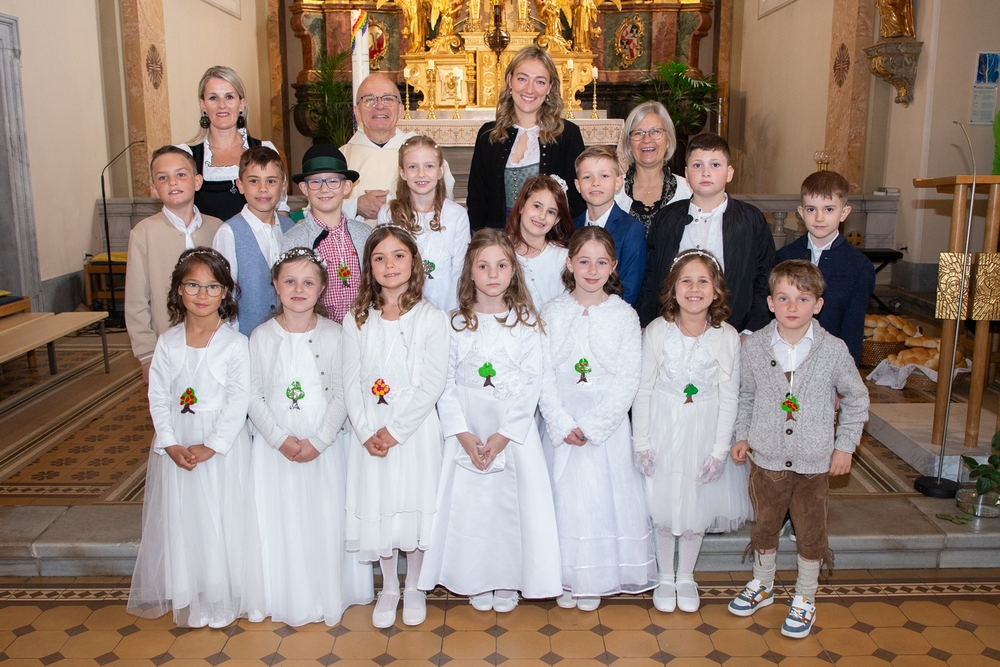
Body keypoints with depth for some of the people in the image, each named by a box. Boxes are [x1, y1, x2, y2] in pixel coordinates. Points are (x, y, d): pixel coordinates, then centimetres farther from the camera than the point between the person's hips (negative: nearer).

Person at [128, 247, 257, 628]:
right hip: (175, 445, 3)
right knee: (178, 519, 10)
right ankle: (185, 597, 28)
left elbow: (239, 401, -11)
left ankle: (220, 599, 20)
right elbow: (157, 397, 0)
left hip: (222, 447, -3)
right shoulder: (168, 343, 2)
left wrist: (211, 446, -17)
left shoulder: (236, 343, -8)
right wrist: (171, 445, -11)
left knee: (220, 521, 3)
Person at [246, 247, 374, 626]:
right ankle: (291, 599, 25)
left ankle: (330, 597, 25)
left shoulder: (334, 335, -4)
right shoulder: (262, 336, -2)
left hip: (325, 445, 0)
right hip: (276, 445, 1)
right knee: (282, 520, 6)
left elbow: (341, 395, -5)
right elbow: (254, 397, -3)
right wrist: (281, 439, -13)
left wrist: (318, 441, -14)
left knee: (327, 519, 6)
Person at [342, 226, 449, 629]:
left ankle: (413, 588, 28)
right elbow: (351, 382, 0)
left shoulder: (431, 318, -5)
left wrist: (395, 430, -15)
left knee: (415, 505, 6)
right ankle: (388, 588, 29)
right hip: (370, 432, 2)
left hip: (416, 429, -2)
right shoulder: (357, 320, 4)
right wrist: (366, 433, -11)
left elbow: (433, 383, -11)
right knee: (377, 506, 9)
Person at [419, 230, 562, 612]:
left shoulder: (526, 322, 0)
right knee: (469, 502, 4)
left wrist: (503, 435, -13)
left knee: (511, 502, 2)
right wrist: (463, 434, -12)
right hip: (467, 430, 1)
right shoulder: (456, 324, 3)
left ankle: (508, 582, 22)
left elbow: (531, 383, -5)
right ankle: (477, 582, 23)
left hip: (514, 430, -1)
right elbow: (446, 384, -1)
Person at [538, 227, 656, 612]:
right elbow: (544, 376, -3)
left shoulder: (624, 315, -3)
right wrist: (564, 424, -12)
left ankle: (597, 580, 22)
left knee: (603, 497, 4)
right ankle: (567, 578, 23)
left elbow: (628, 381, -7)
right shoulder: (552, 312, -1)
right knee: (564, 497, 6)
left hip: (607, 427, -1)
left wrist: (592, 426, -13)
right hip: (562, 425, 1)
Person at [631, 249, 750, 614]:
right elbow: (643, 389, -7)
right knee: (662, 505, 10)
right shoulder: (657, 330, -12)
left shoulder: (727, 336, -10)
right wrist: (641, 442, -7)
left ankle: (686, 576, 36)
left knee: (696, 505, 14)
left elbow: (729, 396, -5)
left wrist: (720, 449, -7)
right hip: (663, 429, 0)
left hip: (705, 432, 1)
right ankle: (665, 577, 32)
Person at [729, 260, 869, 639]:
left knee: (811, 532, 12)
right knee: (764, 525, 17)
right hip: (766, 458, 1)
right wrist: (743, 436, 2)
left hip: (815, 463, -1)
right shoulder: (753, 347, -6)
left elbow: (856, 398, 3)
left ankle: (805, 599, 33)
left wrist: (845, 445, 0)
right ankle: (762, 585, 40)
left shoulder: (833, 350, -10)